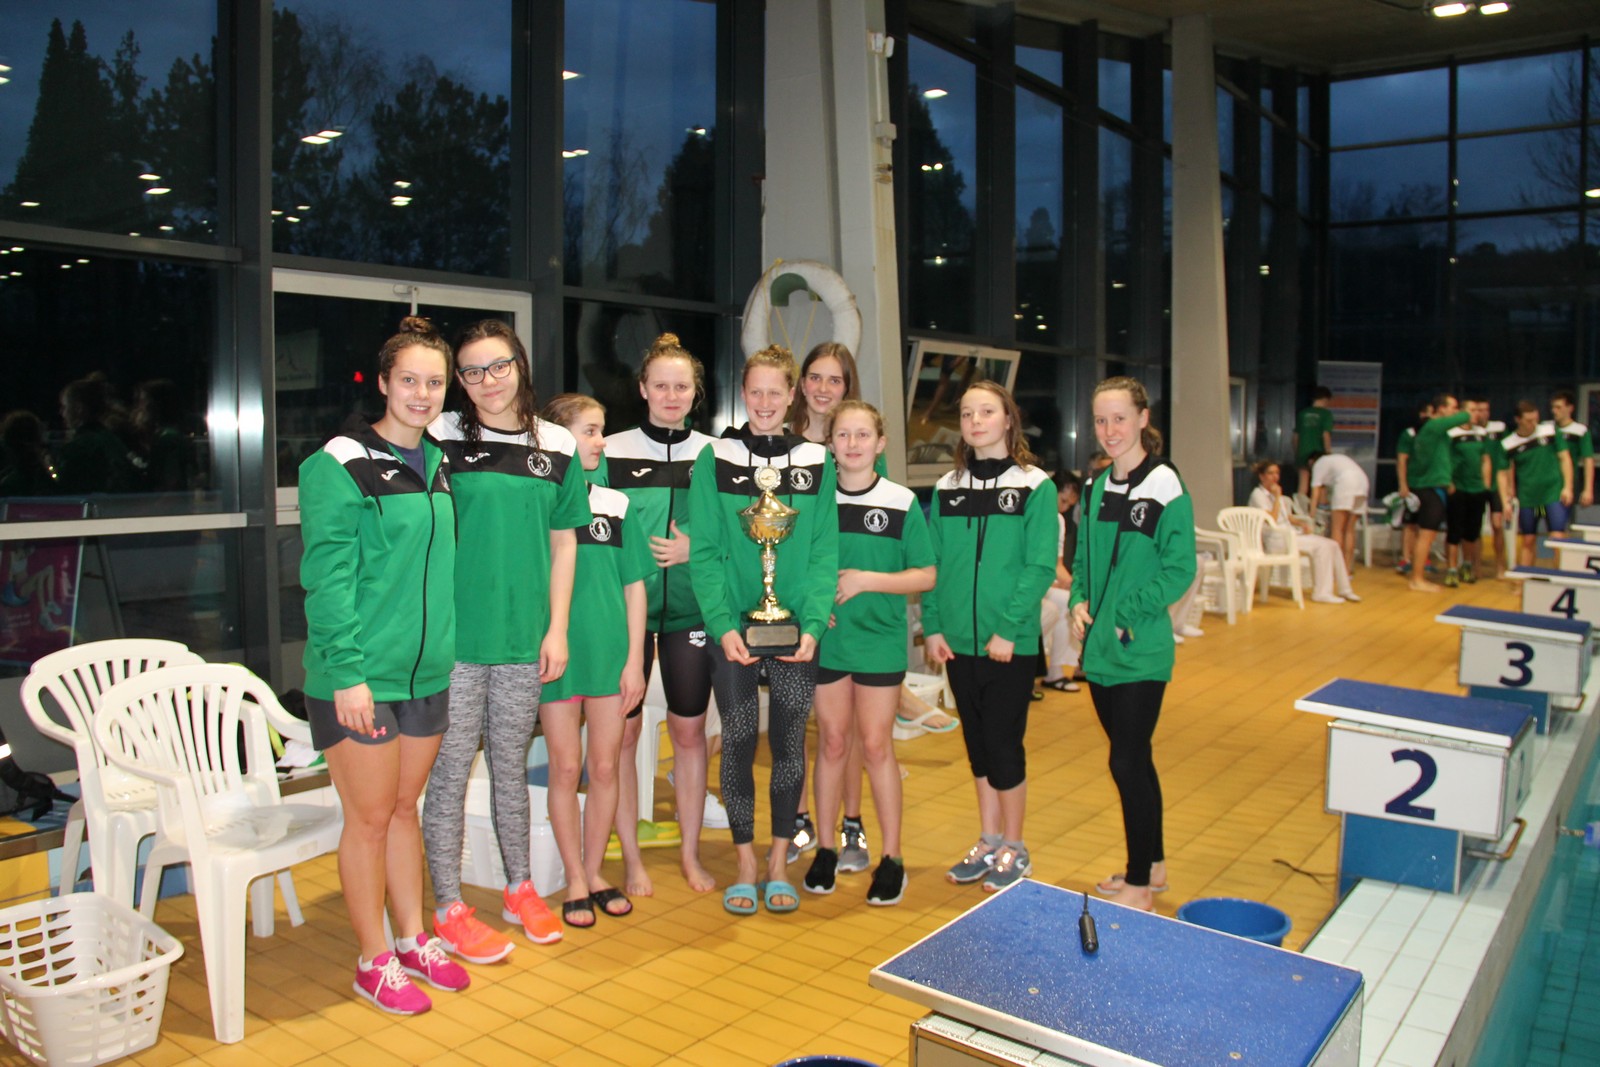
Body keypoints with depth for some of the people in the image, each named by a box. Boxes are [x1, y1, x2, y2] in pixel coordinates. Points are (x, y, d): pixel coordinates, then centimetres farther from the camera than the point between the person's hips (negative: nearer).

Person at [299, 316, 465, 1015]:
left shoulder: (435, 464, 11)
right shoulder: (340, 464, -10)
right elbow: (327, 576, -15)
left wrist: (444, 650, 13)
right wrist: (347, 670, -20)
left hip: (427, 671, 7)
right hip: (358, 678, -6)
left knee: (405, 808, 17)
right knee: (370, 818, 4)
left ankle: (413, 940, 30)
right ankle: (375, 962, 19)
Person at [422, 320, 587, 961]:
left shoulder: (557, 447, 7)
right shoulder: (441, 438, -2)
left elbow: (563, 543, 10)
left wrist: (557, 629, 5)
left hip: (523, 637, 3)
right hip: (455, 634, -3)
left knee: (511, 765, 15)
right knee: (451, 769, 4)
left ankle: (520, 890, 30)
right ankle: (449, 910, 17)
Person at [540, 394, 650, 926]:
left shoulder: (616, 502, 8)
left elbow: (634, 585, 9)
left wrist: (634, 658, 3)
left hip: (610, 651, 3)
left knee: (606, 767, 8)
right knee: (566, 768, 5)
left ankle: (595, 871, 25)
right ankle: (575, 880, 20)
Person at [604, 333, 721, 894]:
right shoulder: (612, 452, 1)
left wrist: (694, 549, -9)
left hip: (691, 610, 1)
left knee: (689, 730, 9)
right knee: (623, 732, 3)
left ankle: (690, 853, 23)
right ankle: (631, 858, 18)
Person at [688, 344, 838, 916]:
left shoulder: (817, 461, 4)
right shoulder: (715, 459, 0)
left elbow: (824, 551, 0)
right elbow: (703, 551, -5)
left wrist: (813, 624, -12)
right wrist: (723, 625, -16)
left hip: (796, 629, 1)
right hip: (733, 627, -1)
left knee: (789, 740, 8)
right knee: (738, 741, 5)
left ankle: (779, 862, 22)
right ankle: (745, 863, 19)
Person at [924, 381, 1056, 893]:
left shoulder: (1034, 486, -5)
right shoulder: (947, 488, 8)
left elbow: (1040, 566, -11)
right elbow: (933, 563, 8)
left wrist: (1008, 629, -17)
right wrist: (932, 625, -1)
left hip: (1010, 642, -4)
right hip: (959, 639, 4)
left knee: (1003, 742, 2)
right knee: (977, 741, 13)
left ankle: (1014, 848, 20)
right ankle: (989, 840, 28)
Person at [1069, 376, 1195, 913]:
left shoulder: (1163, 485, -12)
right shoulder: (1098, 487, 10)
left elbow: (1180, 568, -14)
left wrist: (1125, 616, -17)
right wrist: (1080, 601, 0)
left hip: (1140, 651, -7)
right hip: (1100, 648, 7)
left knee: (1128, 763, -3)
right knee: (1133, 758, 17)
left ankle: (1139, 886, 12)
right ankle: (1152, 864, 33)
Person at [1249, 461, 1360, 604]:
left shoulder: (1276, 493, 20)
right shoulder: (1258, 494, -6)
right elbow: (1272, 520, -17)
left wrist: (1302, 523, 3)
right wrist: (1277, 497, -13)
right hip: (1276, 539, -8)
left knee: (1332, 545, -7)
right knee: (1320, 546, -23)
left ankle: (1343, 589, -1)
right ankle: (1321, 593, -19)